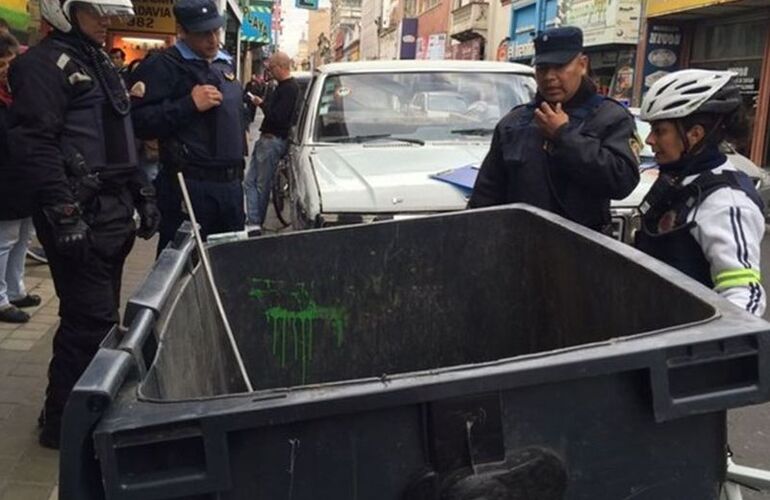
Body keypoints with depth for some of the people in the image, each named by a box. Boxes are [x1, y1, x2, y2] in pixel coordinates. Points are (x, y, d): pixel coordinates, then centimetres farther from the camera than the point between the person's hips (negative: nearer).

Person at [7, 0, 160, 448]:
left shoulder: (102, 63, 20)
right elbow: (36, 145, -18)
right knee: (90, 319, -6)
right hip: (80, 216, -9)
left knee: (101, 316, 14)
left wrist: (144, 196, 20)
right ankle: (63, 423, 8)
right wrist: (64, 215, -23)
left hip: (114, 211, 9)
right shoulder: (44, 64, -9)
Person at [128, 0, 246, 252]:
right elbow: (137, 121, -19)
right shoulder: (164, 66, -8)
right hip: (189, 185, -7)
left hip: (231, 183, 8)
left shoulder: (224, 63, 17)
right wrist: (189, 105, -21)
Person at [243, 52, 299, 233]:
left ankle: (255, 224, 6)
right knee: (250, 182, 6)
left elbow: (278, 117, -23)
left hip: (273, 141, -11)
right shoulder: (282, 87, 18)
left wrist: (261, 103, -12)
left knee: (262, 185, -3)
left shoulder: (290, 89, -16)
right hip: (265, 139, 11)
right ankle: (253, 223, 5)